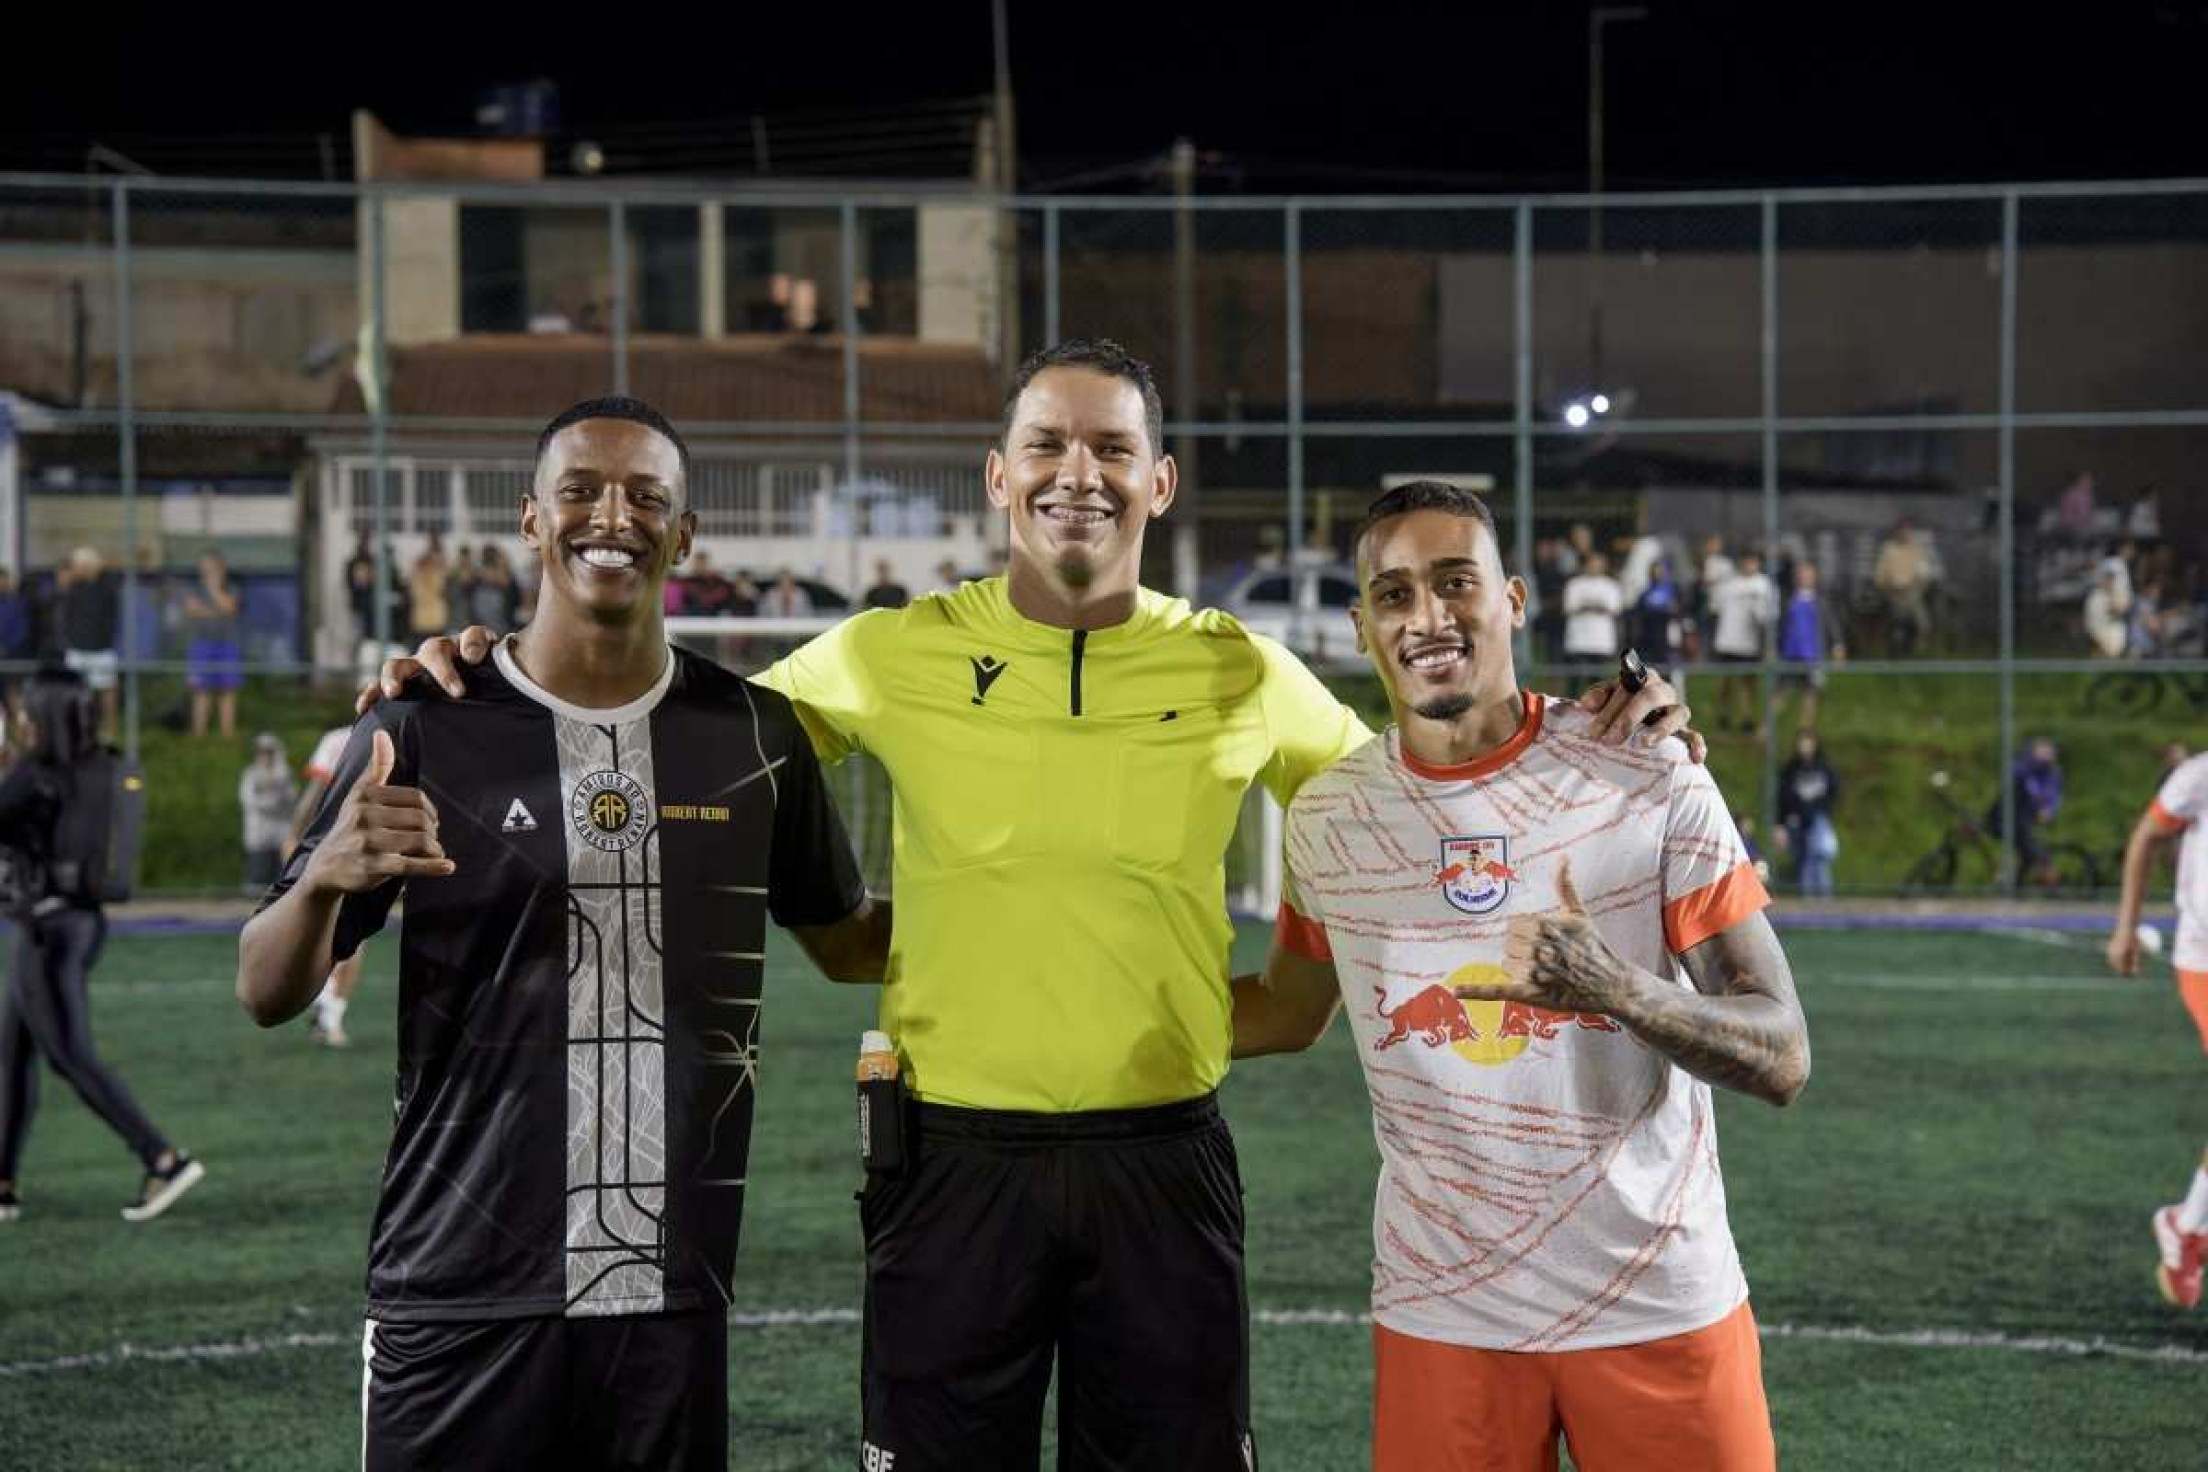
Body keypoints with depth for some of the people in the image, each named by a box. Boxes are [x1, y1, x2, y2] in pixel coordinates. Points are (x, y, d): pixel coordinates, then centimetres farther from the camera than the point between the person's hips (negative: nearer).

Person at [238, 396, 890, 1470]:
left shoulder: (753, 735, 4)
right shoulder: (428, 733, -4)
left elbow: (848, 943, 17)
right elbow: (268, 998, -1)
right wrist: (323, 879, -21)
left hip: (672, 1300, 2)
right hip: (459, 1304, -2)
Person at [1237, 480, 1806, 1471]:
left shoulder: (1651, 780, -8)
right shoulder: (1327, 816, 1)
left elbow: (1781, 1060, -9)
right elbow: (1290, 1012, 18)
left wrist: (1617, 990, -28)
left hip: (1662, 1304, -2)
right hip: (1441, 1316, 2)